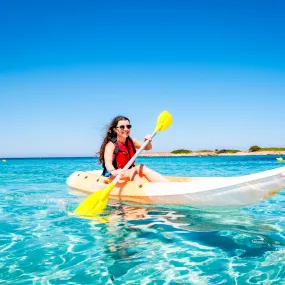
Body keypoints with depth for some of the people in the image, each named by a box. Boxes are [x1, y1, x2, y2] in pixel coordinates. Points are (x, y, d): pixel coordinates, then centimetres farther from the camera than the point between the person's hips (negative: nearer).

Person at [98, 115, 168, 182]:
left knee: (142, 168, -20)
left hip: (129, 173, 6)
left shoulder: (131, 142, 6)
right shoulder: (111, 144, -16)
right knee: (131, 172, -32)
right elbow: (108, 163, -32)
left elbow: (148, 147, 10)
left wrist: (148, 142, -15)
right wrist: (113, 171, -55)